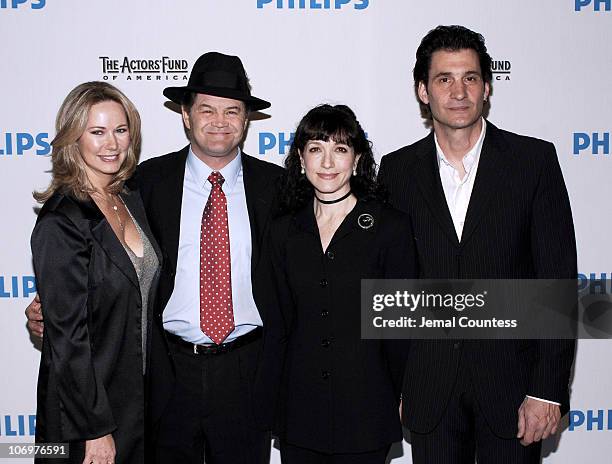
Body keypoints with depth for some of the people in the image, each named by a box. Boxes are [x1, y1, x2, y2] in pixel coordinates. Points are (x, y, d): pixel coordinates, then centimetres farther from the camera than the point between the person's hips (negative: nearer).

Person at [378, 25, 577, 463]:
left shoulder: (534, 160, -4)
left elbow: (558, 279, -6)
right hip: (429, 390, 2)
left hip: (512, 378, -1)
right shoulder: (398, 169, 2)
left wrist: (548, 390, -10)